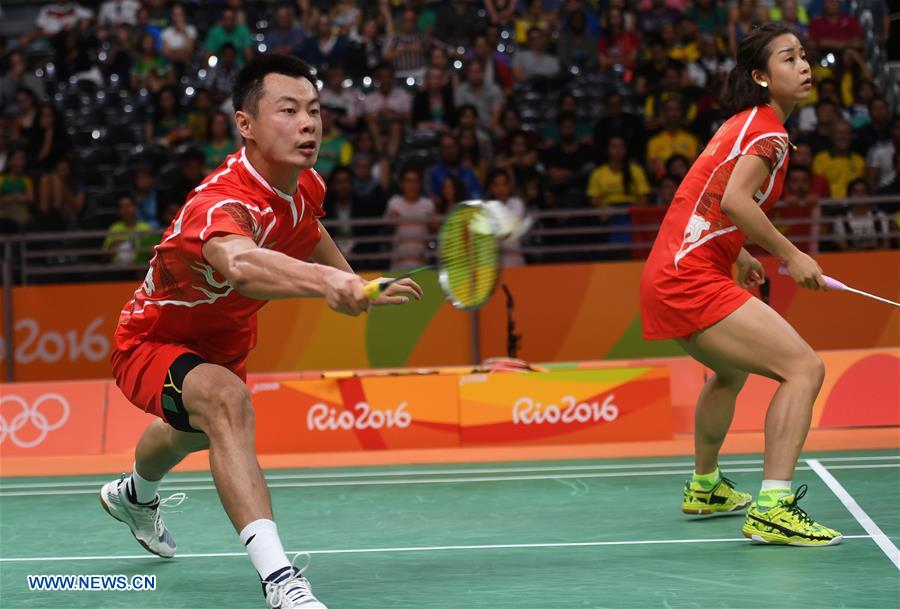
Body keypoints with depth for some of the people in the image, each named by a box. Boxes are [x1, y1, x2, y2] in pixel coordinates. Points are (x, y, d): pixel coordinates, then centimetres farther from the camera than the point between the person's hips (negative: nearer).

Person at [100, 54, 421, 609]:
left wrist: (358, 287, 9)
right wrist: (323, 281, -83)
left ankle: (135, 496, 74)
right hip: (153, 343, -8)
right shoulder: (221, 203, -42)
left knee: (198, 431, 37)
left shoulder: (306, 187, -15)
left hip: (224, 344, 9)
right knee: (226, 400, -41)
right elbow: (240, 265, -67)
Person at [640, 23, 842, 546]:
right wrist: (790, 256, -18)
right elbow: (735, 200, -25)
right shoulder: (769, 132, -11)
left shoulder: (741, 125, 19)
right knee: (805, 368, -18)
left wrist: (740, 256, 21)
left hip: (670, 280, 11)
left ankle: (705, 488, 52)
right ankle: (772, 509, -25)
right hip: (693, 282, -11)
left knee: (733, 371, 35)